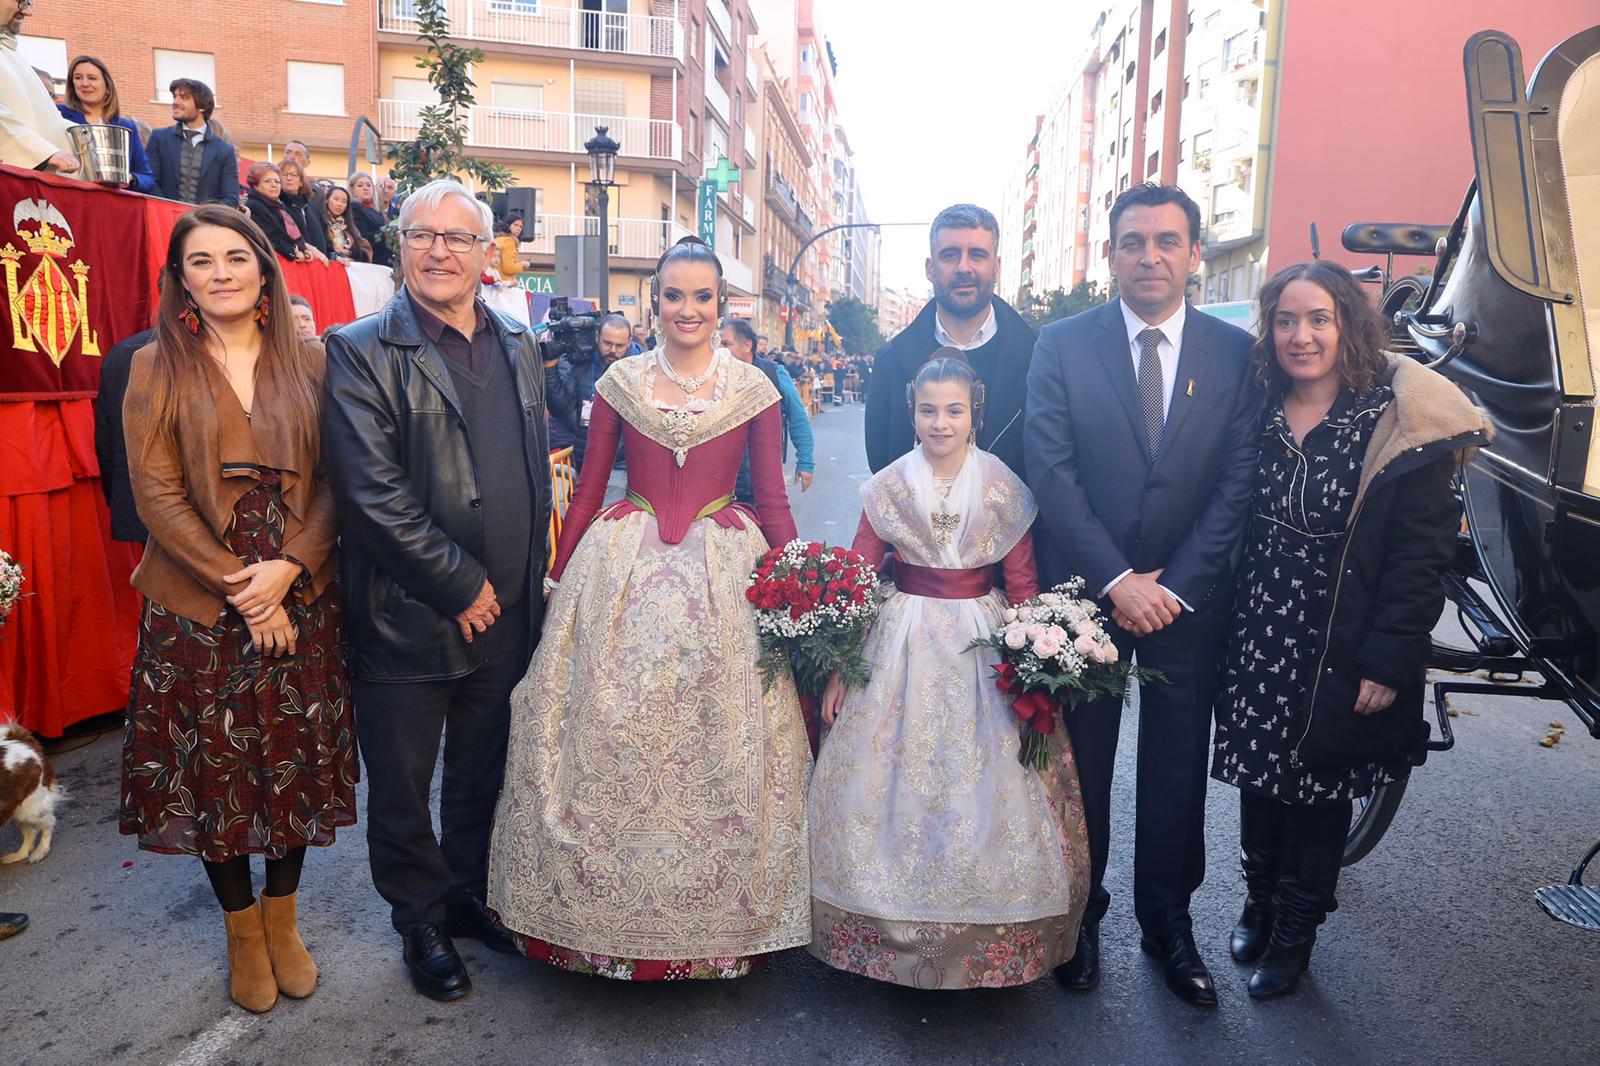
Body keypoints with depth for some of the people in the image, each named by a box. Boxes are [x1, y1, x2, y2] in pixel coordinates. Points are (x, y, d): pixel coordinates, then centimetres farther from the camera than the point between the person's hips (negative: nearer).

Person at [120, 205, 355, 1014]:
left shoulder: (307, 362, 4)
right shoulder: (157, 368, 1)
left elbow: (335, 482, -1)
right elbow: (157, 493, -6)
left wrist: (289, 567, -14)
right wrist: (237, 587, -12)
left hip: (302, 596, 1)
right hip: (200, 606, -1)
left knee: (296, 760, 8)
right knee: (212, 766, 8)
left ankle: (283, 922, 29)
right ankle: (242, 932, 28)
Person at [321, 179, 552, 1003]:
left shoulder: (516, 345, 9)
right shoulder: (361, 352, -9)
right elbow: (373, 490, -18)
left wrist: (528, 581, 9)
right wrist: (460, 585, -16)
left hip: (505, 614, 5)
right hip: (409, 619, -4)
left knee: (483, 775, 20)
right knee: (402, 787, 13)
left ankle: (472, 897, 41)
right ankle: (422, 921, 34)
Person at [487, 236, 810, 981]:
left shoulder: (755, 389, 1)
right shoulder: (620, 382, 3)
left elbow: (773, 501, 3)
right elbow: (586, 492, 7)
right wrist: (559, 583, 5)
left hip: (724, 571, 0)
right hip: (623, 570, 1)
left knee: (720, 747, 5)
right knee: (609, 738, 5)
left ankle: (721, 906, 26)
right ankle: (605, 899, 27)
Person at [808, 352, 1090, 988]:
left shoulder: (1004, 488, -3)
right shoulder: (887, 487, -2)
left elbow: (1023, 585, -1)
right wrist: (837, 669, -5)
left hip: (983, 648, 0)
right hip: (902, 646, 1)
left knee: (986, 787, 5)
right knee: (892, 785, 6)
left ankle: (991, 937, 26)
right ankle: (895, 926, 27)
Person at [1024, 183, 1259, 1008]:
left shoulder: (1235, 352, 1)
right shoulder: (1062, 345, -3)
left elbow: (1237, 482, -3)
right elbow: (1051, 474, -9)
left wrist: (1172, 585, -11)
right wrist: (1116, 581, -15)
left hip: (1187, 596, 1)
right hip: (1082, 592, -1)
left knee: (1178, 771, 12)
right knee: (1080, 765, 11)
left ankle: (1168, 923, 31)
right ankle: (1079, 916, 30)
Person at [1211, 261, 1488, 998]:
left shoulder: (1397, 423, -12)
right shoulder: (1260, 412, 0)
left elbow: (1422, 553, -12)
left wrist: (1389, 660, -15)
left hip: (1339, 651, -3)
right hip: (1255, 640, 4)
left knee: (1319, 793, 13)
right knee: (1259, 779, 15)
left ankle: (1295, 931, 33)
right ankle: (1259, 903, 39)